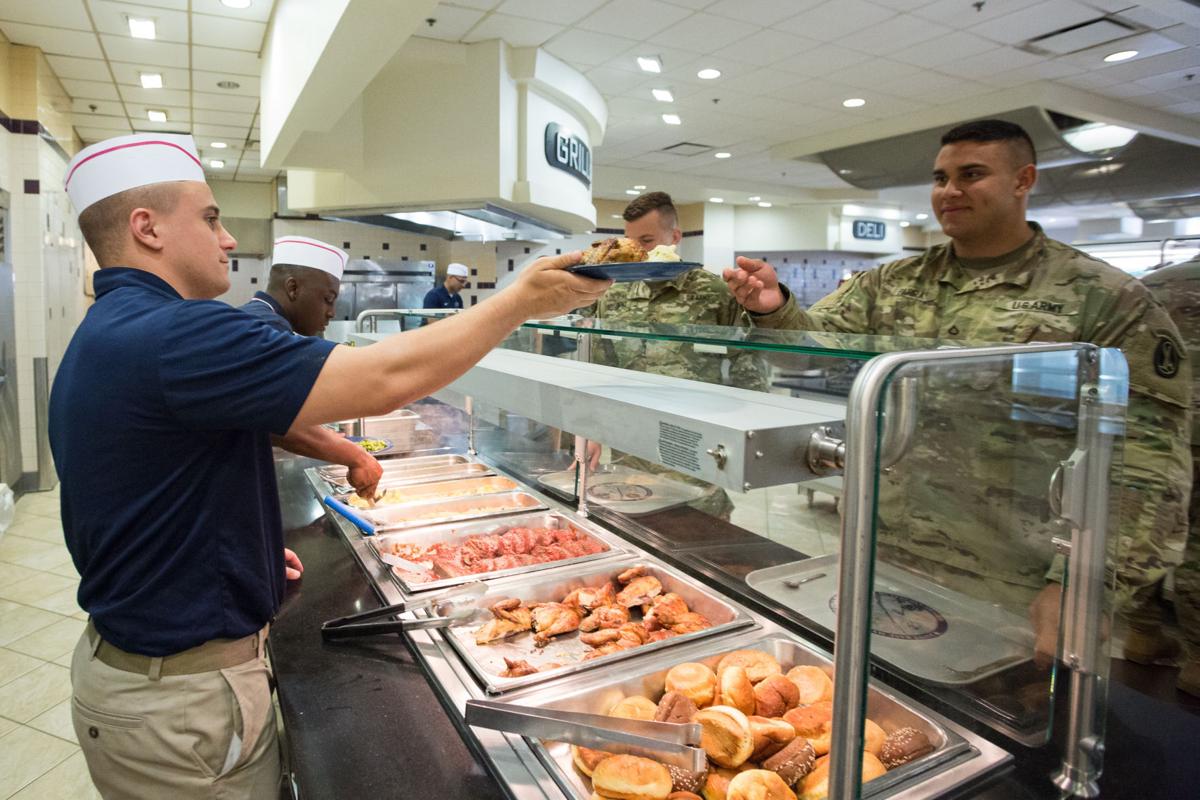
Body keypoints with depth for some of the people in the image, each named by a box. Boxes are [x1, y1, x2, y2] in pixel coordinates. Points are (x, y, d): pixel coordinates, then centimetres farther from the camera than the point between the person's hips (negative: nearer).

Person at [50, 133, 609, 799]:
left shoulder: (103, 336, 8)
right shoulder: (173, 334, -28)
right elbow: (384, 378, -33)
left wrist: (247, 547, 14)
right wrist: (521, 300, -23)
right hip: (180, 703, -10)